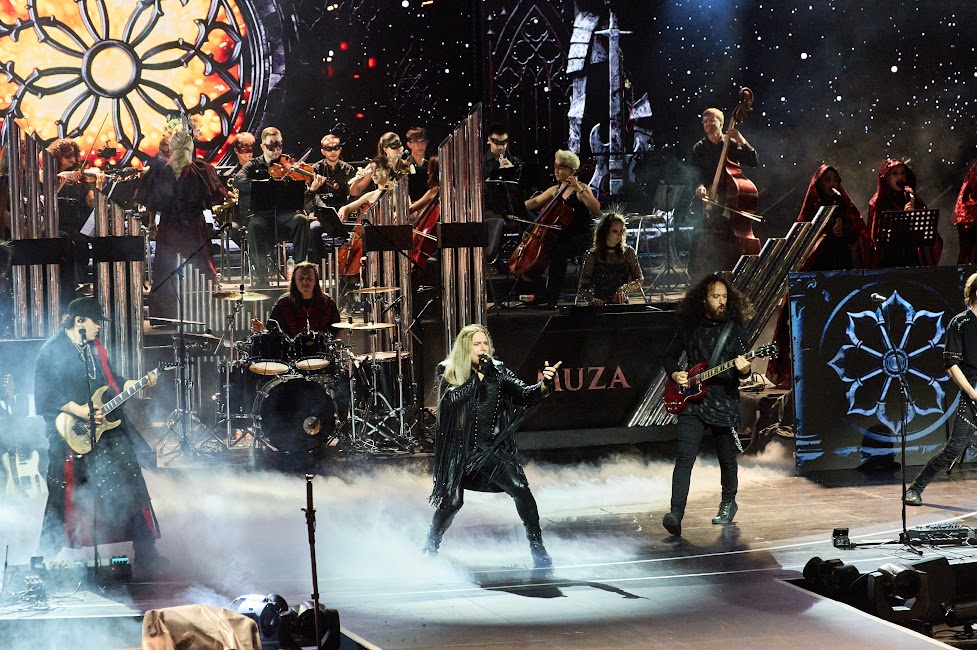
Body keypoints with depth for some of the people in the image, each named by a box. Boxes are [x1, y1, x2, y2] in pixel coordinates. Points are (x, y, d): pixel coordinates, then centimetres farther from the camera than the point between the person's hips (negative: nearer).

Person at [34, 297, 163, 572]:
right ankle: (49, 557, 17)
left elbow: (111, 382, 21)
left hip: (107, 429, 7)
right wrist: (81, 411, -20)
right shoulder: (52, 351, -10)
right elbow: (45, 395, -15)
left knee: (130, 488, 4)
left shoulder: (95, 348, 13)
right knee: (66, 499, 0)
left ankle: (145, 553, 11)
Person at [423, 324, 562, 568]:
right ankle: (431, 547, 26)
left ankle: (537, 547, -9)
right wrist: (478, 374, -22)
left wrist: (544, 385, -28)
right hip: (461, 451, -1)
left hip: (494, 447, 1)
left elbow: (526, 394, -7)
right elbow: (453, 398, -19)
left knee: (521, 490, -17)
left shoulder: (498, 372, 2)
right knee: (451, 502, -2)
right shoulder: (449, 373, -1)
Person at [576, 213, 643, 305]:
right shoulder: (593, 255, -1)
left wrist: (624, 289, -17)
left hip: (622, 305, 0)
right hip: (599, 307, 0)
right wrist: (591, 299, -26)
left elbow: (639, 279, 3)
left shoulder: (628, 252, 7)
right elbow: (583, 288, -4)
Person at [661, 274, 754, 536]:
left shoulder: (735, 328, 1)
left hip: (724, 403, 0)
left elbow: (742, 370, -2)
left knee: (727, 459, 12)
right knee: (684, 457, -13)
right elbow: (670, 355, 17)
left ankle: (728, 503, 37)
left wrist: (744, 370, -25)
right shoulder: (689, 325, 5)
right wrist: (675, 374, -2)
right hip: (691, 402, 0)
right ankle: (676, 514, -21)